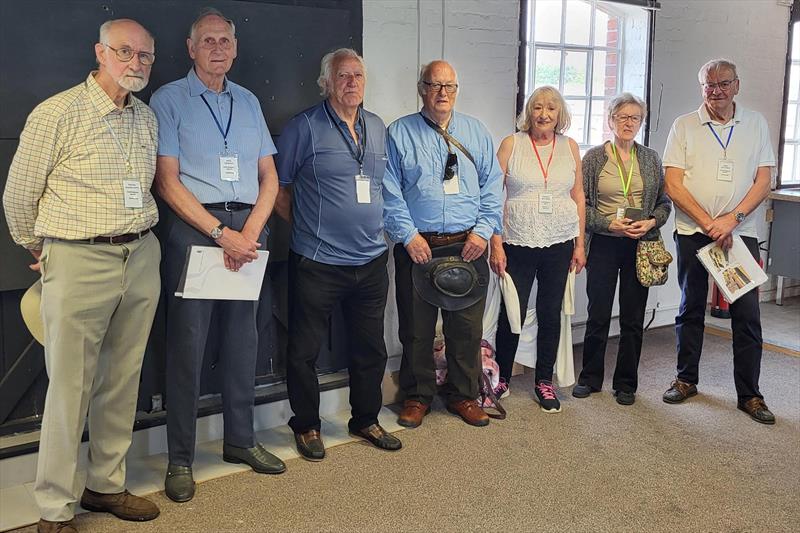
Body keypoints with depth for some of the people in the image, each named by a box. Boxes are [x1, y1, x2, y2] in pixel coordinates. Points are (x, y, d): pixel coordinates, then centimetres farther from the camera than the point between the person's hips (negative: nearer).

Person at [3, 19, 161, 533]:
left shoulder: (147, 118, 11)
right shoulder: (57, 114, -7)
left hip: (142, 258, 6)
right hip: (79, 262, -5)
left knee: (122, 382, 12)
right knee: (70, 388, 0)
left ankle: (107, 485, 27)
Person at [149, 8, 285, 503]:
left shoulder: (249, 101, 15)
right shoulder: (169, 99, 2)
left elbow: (269, 177, 11)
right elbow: (167, 180, -7)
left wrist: (250, 232, -6)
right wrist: (221, 233, -14)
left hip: (248, 230, 5)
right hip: (194, 229, -4)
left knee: (243, 339, 10)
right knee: (188, 344, -2)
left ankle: (240, 439, 24)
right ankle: (180, 458, 8)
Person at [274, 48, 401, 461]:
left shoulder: (377, 128, 12)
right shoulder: (304, 127, -6)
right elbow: (277, 187, -3)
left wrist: (375, 224, 14)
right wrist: (306, 226, 1)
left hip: (371, 261, 6)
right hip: (317, 262, -5)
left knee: (370, 348, 15)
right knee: (304, 349, 5)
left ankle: (366, 420, 32)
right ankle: (306, 426, 23)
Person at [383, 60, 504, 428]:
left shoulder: (476, 132, 12)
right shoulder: (399, 133, 3)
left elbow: (492, 186, 8)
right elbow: (389, 191, -3)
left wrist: (483, 231, -4)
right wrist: (408, 235, -11)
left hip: (468, 246, 2)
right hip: (417, 246, -2)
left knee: (467, 327, 8)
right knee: (416, 328, 7)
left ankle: (462, 395, 25)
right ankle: (417, 396, 24)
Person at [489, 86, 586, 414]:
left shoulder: (570, 147, 7)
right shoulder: (511, 144, -1)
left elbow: (578, 197, 10)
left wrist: (580, 244, 6)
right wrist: (496, 244, -9)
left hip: (560, 244, 3)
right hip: (518, 244, -2)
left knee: (551, 314, 9)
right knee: (512, 313, 2)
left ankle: (544, 381, 23)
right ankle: (501, 379, 21)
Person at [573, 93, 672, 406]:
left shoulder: (650, 159, 7)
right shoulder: (594, 157, 0)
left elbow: (665, 203, 10)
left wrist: (651, 222, -9)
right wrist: (609, 223, -15)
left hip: (641, 245, 2)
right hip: (604, 245, -2)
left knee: (633, 318, 7)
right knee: (598, 315, 4)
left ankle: (626, 383, 20)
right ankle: (590, 378, 21)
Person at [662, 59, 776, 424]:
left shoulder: (756, 123, 7)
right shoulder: (684, 126, 1)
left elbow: (763, 181, 2)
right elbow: (673, 185, -5)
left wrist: (732, 218, -13)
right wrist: (709, 224, -13)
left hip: (741, 231, 1)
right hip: (693, 232, -1)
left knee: (747, 314, 0)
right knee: (691, 309, 9)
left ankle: (749, 394, 11)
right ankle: (686, 380, 24)